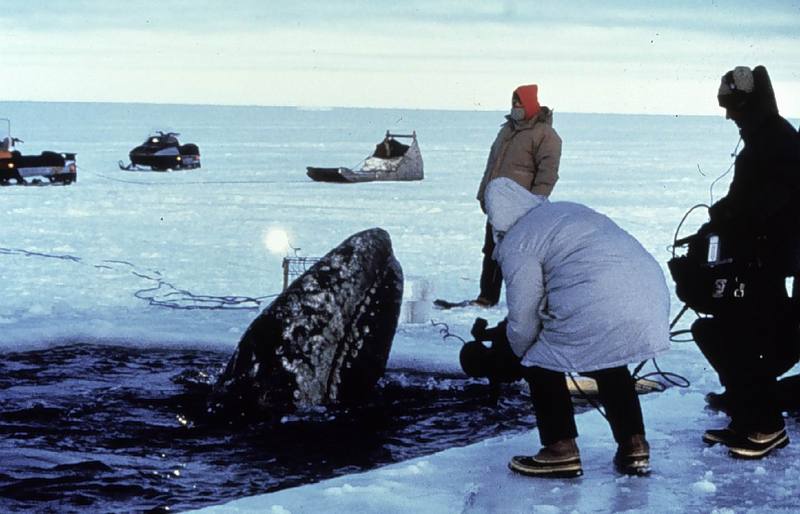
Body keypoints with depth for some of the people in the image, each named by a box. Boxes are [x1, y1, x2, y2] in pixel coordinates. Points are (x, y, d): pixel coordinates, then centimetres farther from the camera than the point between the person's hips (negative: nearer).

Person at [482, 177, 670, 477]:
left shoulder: (516, 245, 5)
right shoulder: (572, 209, 28)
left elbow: (523, 315, 5)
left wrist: (522, 352, 25)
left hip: (596, 310, -8)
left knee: (542, 367, 12)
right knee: (609, 367, 31)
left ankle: (561, 452, 10)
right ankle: (634, 446, 28)